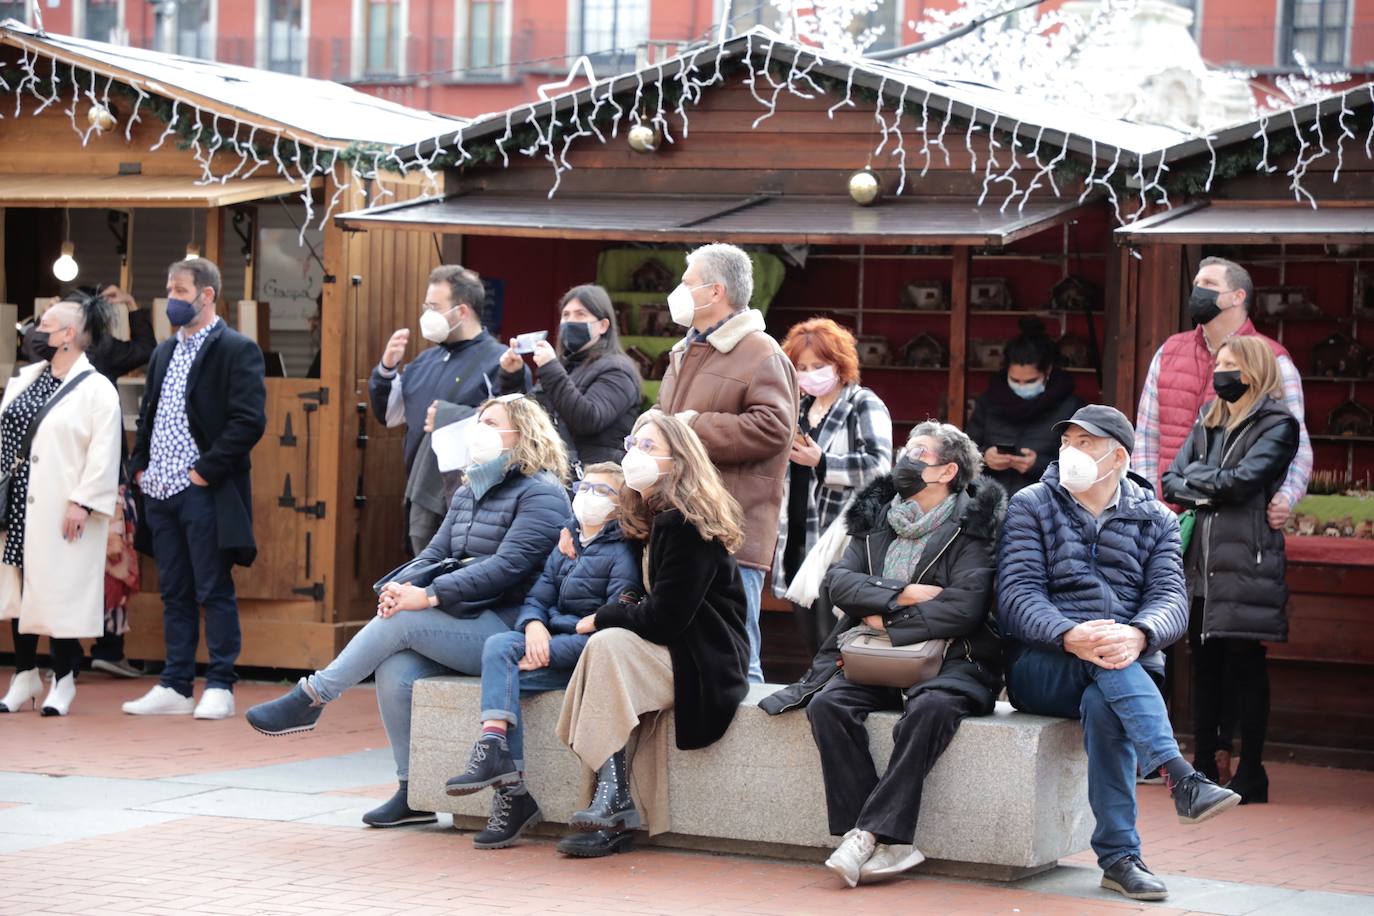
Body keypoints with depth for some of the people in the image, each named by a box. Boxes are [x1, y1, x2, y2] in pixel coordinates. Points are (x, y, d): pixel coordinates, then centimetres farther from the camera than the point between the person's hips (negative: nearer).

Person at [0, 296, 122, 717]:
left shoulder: (97, 390, -7)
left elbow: (103, 454, -12)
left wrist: (81, 502, -18)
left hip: (61, 514, -6)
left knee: (59, 593, -3)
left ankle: (63, 682, 7)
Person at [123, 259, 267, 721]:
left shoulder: (237, 350, -7)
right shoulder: (164, 352, 18)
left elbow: (249, 421, -15)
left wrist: (207, 469, -16)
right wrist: (138, 466, 11)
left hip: (205, 492, -7)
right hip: (161, 491, 8)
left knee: (214, 591, -3)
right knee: (175, 593, 10)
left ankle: (219, 687, 2)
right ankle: (175, 687, 14)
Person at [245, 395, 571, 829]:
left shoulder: (541, 495, -7)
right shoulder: (468, 492, 21)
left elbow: (507, 566, -19)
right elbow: (436, 553, 14)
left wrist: (429, 596, -23)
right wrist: (402, 587, -9)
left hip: (507, 628, -7)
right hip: (462, 623, 7)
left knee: (401, 621, -23)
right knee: (395, 671, -20)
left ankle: (310, 699, -10)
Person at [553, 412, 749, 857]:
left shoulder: (686, 524, -16)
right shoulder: (652, 517, 14)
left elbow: (664, 617, -20)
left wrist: (601, 618, -6)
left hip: (706, 665, -8)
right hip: (671, 653, 8)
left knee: (608, 644, -27)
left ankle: (614, 798, -29)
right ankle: (615, 811, -27)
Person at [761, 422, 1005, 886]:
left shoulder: (972, 525, 0)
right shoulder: (876, 517, 17)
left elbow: (965, 607, -13)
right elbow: (836, 583, 4)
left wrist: (887, 621, -9)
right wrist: (903, 594, -10)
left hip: (949, 660, -4)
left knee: (930, 707, -37)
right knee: (827, 703, -25)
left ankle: (868, 834, -35)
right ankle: (889, 845, -30)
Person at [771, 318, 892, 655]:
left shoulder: (864, 406, -4)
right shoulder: (799, 410, 19)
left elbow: (879, 465, -21)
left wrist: (821, 461, -24)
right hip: (798, 540, 8)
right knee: (811, 643, 10)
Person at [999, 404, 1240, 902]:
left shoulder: (1156, 521, 13)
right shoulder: (1031, 505, 7)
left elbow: (1172, 600, -3)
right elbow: (1016, 595, -7)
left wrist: (1138, 635, -28)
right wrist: (1071, 637, -28)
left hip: (1129, 667, 1)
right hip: (1039, 669, -1)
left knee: (1104, 706, -36)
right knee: (1104, 661, -35)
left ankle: (1119, 857, -32)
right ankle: (1180, 778, -48)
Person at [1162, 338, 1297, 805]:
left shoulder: (1278, 425, -2)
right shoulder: (1208, 421, 18)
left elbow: (1241, 480, -15)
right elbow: (1171, 483, 10)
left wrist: (1194, 477, 0)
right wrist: (1209, 493, -8)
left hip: (1245, 564, -6)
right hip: (1201, 561, 6)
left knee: (1245, 664, -4)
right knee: (1205, 664, 9)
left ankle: (1251, 773, 1)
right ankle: (1203, 767, 15)